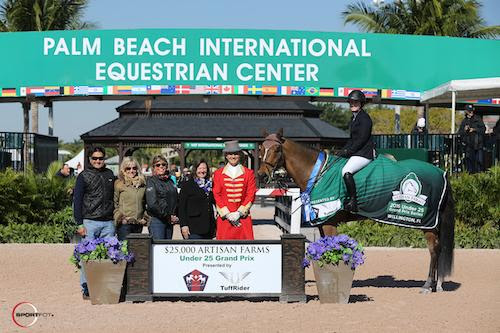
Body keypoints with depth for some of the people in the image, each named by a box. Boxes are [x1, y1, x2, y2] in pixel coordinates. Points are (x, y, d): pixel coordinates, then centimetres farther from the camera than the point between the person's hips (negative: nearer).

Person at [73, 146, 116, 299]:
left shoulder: (110, 175, 15)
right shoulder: (84, 176, 3)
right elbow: (77, 200, 0)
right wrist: (79, 224, -7)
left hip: (108, 222, 4)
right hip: (90, 222, -3)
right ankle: (86, 289, 3)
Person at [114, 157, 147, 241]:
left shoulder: (142, 184, 13)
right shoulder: (119, 184, 1)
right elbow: (114, 203, 0)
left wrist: (145, 217, 11)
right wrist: (119, 218, -7)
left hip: (138, 224, 4)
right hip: (124, 224, -4)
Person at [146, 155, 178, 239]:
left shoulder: (170, 181, 16)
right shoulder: (151, 181, -4)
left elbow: (175, 200, 22)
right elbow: (152, 204, -14)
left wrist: (175, 216, 3)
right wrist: (168, 217, -12)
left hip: (170, 221, 7)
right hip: (157, 220, -6)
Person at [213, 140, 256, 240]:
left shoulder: (248, 173, 7)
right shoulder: (218, 173, 8)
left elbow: (251, 195, 2)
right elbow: (216, 195, 3)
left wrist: (239, 213, -9)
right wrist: (227, 214, -7)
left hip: (243, 217, 0)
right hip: (224, 217, 0)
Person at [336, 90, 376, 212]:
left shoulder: (364, 118, -12)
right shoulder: (354, 118, 18)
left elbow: (362, 139, -18)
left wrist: (348, 152, -15)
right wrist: (343, 151, 8)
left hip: (364, 153, -11)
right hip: (355, 152, 11)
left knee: (346, 172, -29)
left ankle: (353, 201, -25)